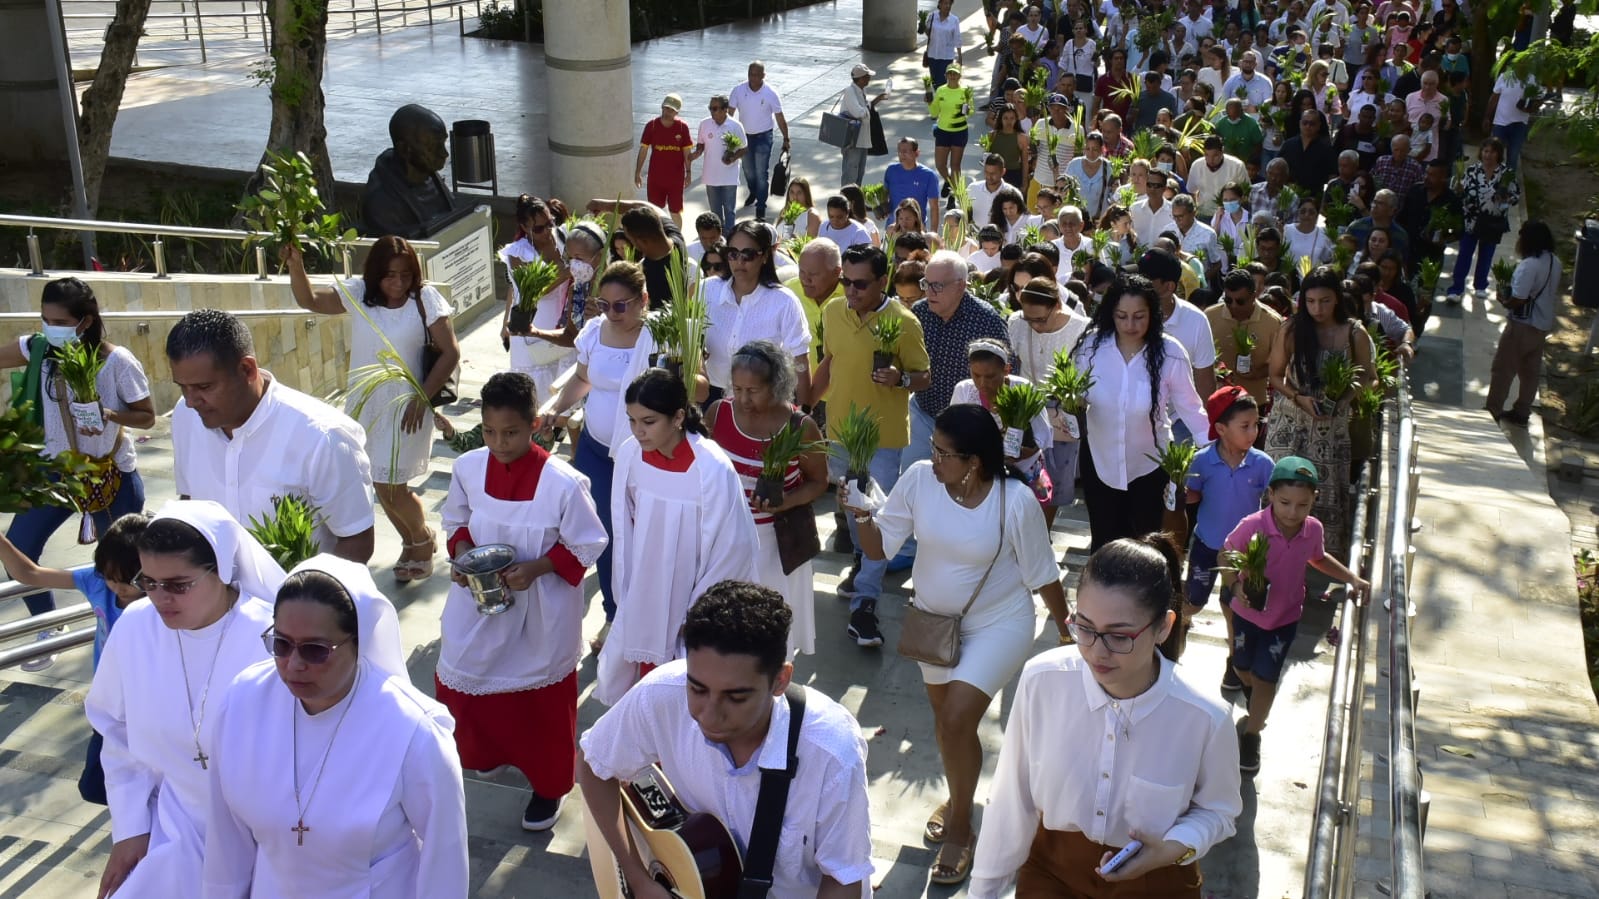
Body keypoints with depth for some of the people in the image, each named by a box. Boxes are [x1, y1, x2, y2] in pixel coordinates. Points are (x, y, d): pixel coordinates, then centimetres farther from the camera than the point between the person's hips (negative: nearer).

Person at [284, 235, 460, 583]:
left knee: (391, 486, -4)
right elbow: (309, 300, -5)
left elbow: (450, 352, -10)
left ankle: (422, 537, 26)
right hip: (364, 405, 5)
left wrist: (422, 398, -15)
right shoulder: (358, 293, 0)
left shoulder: (426, 299, -10)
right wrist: (295, 265, -23)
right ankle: (414, 542, 36)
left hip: (405, 408, -5)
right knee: (384, 487, 13)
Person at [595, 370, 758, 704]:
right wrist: (626, 597, 4)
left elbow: (732, 550, -14)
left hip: (693, 606, -4)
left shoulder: (713, 470, -23)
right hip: (644, 602, 4)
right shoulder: (630, 454, -11)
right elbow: (624, 530, 3)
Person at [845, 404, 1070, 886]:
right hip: (934, 618, 5)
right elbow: (879, 546, -11)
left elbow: (1042, 574, -11)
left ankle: (960, 828, 9)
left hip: (998, 623, -4)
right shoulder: (919, 479, -17)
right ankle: (958, 797, 48)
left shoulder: (1015, 501, -24)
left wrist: (1066, 629, -1)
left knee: (957, 720, -14)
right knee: (944, 717, 20)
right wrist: (863, 515, -31)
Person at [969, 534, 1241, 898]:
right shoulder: (1041, 680, -20)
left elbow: (1218, 811, -1)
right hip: (1052, 869, 2)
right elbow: (1013, 797, -8)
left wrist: (1177, 848, -20)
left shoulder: (1205, 718, -21)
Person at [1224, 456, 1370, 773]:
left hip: (1285, 618, 1)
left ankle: (1251, 734, 23)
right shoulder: (1251, 526, -29)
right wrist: (1236, 585, -31)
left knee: (1266, 679, 3)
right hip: (1247, 614, -1)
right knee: (1243, 669, 23)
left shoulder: (1314, 529, -16)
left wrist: (1352, 578, 2)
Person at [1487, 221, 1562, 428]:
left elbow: (1517, 300, -27)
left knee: (1503, 369, 4)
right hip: (1543, 324, 8)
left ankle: (1492, 412, 9)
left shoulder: (1528, 265, -25)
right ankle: (1521, 413, 25)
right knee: (1530, 372, 16)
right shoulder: (1554, 261, 2)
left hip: (1523, 325, -8)